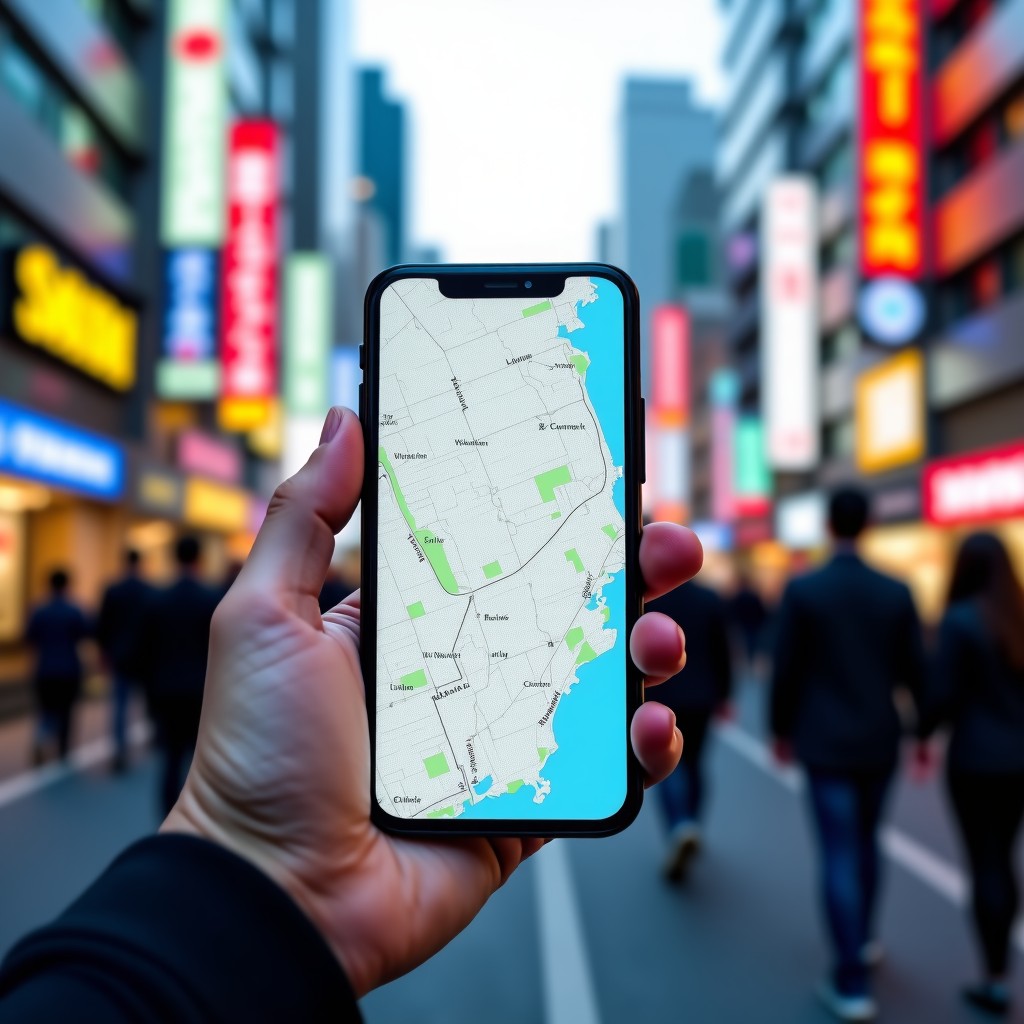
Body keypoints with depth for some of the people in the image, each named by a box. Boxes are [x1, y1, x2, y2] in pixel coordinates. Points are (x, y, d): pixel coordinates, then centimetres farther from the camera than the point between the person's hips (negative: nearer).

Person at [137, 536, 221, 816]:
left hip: (166, 694, 3)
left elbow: (145, 652, 5)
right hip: (203, 693, -3)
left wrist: (151, 692, 14)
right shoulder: (215, 600, -7)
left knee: (172, 761, 8)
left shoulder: (157, 600, 2)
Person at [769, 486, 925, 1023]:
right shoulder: (897, 592, -2)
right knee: (865, 842, 23)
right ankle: (862, 938, 39)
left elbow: (786, 670, -8)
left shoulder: (801, 589, -11)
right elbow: (914, 671, 2)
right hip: (880, 742, 4)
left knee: (840, 856, 1)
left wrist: (781, 730, 7)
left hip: (826, 744, -3)